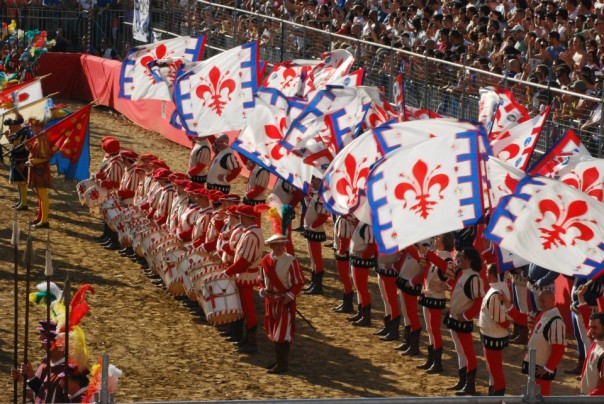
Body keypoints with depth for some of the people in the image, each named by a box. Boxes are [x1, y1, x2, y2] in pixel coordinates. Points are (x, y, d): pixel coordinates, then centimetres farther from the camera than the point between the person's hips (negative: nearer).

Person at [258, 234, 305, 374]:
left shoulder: (291, 261, -14)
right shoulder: (265, 261, 2)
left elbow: (299, 282, -11)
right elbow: (262, 278, 15)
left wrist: (289, 296, -21)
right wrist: (263, 290, -5)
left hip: (285, 300, -6)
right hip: (270, 300, 6)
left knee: (282, 333, -7)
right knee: (273, 333, 14)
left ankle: (282, 365, -1)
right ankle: (280, 360, 27)